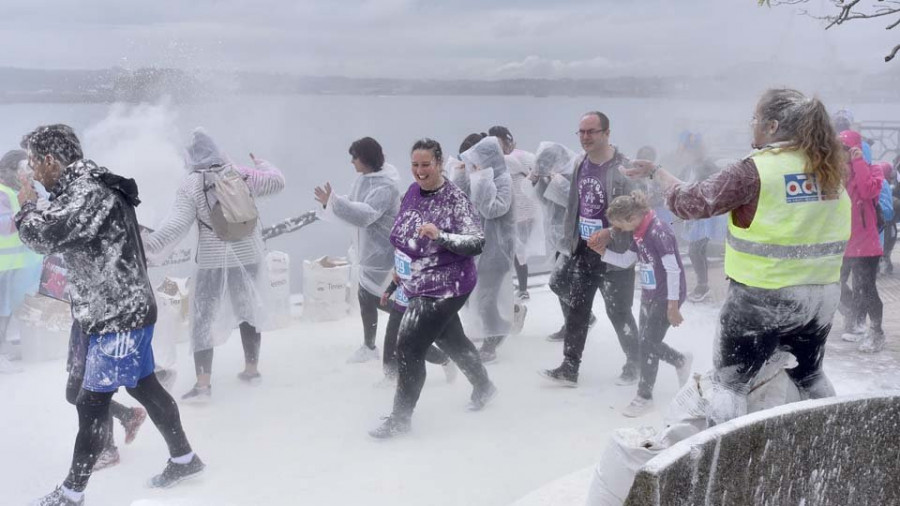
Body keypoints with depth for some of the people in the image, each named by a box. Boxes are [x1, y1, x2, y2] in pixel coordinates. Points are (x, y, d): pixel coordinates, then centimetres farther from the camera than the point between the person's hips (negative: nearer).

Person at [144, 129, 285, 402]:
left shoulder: (191, 185, -9)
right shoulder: (243, 174, 0)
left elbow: (176, 225, -17)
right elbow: (277, 181, 10)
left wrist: (148, 246, -19)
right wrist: (261, 163, 28)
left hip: (212, 260, -3)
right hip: (248, 256, 3)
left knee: (203, 317, 5)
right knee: (249, 310, 19)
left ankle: (203, 383, -2)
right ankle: (251, 369, 30)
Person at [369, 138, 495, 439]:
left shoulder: (456, 199, -18)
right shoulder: (413, 192, 3)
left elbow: (477, 243, -22)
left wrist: (441, 236, -34)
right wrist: (400, 266, 18)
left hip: (445, 287, -8)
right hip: (418, 284, 8)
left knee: (409, 346, -10)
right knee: (450, 340, 23)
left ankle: (400, 418, 3)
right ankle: (483, 387, 46)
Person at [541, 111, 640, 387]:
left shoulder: (622, 168, -16)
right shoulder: (580, 165, 7)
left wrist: (609, 234, -27)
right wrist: (569, 245, 14)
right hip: (583, 252, 7)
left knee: (618, 312, 5)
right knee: (577, 310, 8)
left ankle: (634, 364, 25)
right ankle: (569, 368, 14)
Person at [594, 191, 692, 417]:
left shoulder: (658, 232, -23)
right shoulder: (640, 233, 4)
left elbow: (673, 270, -23)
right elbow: (625, 261, 15)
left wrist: (673, 306, -21)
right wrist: (602, 251, 0)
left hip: (666, 298, -9)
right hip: (649, 295, 9)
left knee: (648, 344, -4)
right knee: (647, 342, 14)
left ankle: (644, 397, 9)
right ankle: (681, 360, 39)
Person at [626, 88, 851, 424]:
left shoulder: (754, 172, -17)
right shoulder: (829, 169, 3)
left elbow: (690, 202, -13)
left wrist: (656, 172, 2)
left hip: (762, 298, -6)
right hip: (822, 294, 6)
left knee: (730, 380, 7)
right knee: (810, 376, 25)